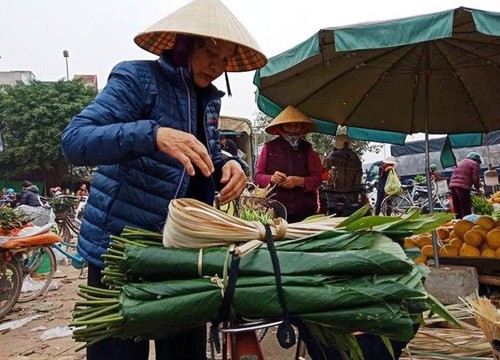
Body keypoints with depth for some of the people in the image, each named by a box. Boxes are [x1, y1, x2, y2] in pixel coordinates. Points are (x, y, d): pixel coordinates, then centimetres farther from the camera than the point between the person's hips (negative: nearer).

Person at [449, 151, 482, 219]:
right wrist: (478, 188, 12)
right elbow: (475, 178, -3)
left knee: (457, 210, 12)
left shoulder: (459, 163, 28)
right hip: (463, 187, -7)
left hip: (452, 185, 7)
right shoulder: (474, 164, 6)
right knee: (466, 210, -6)